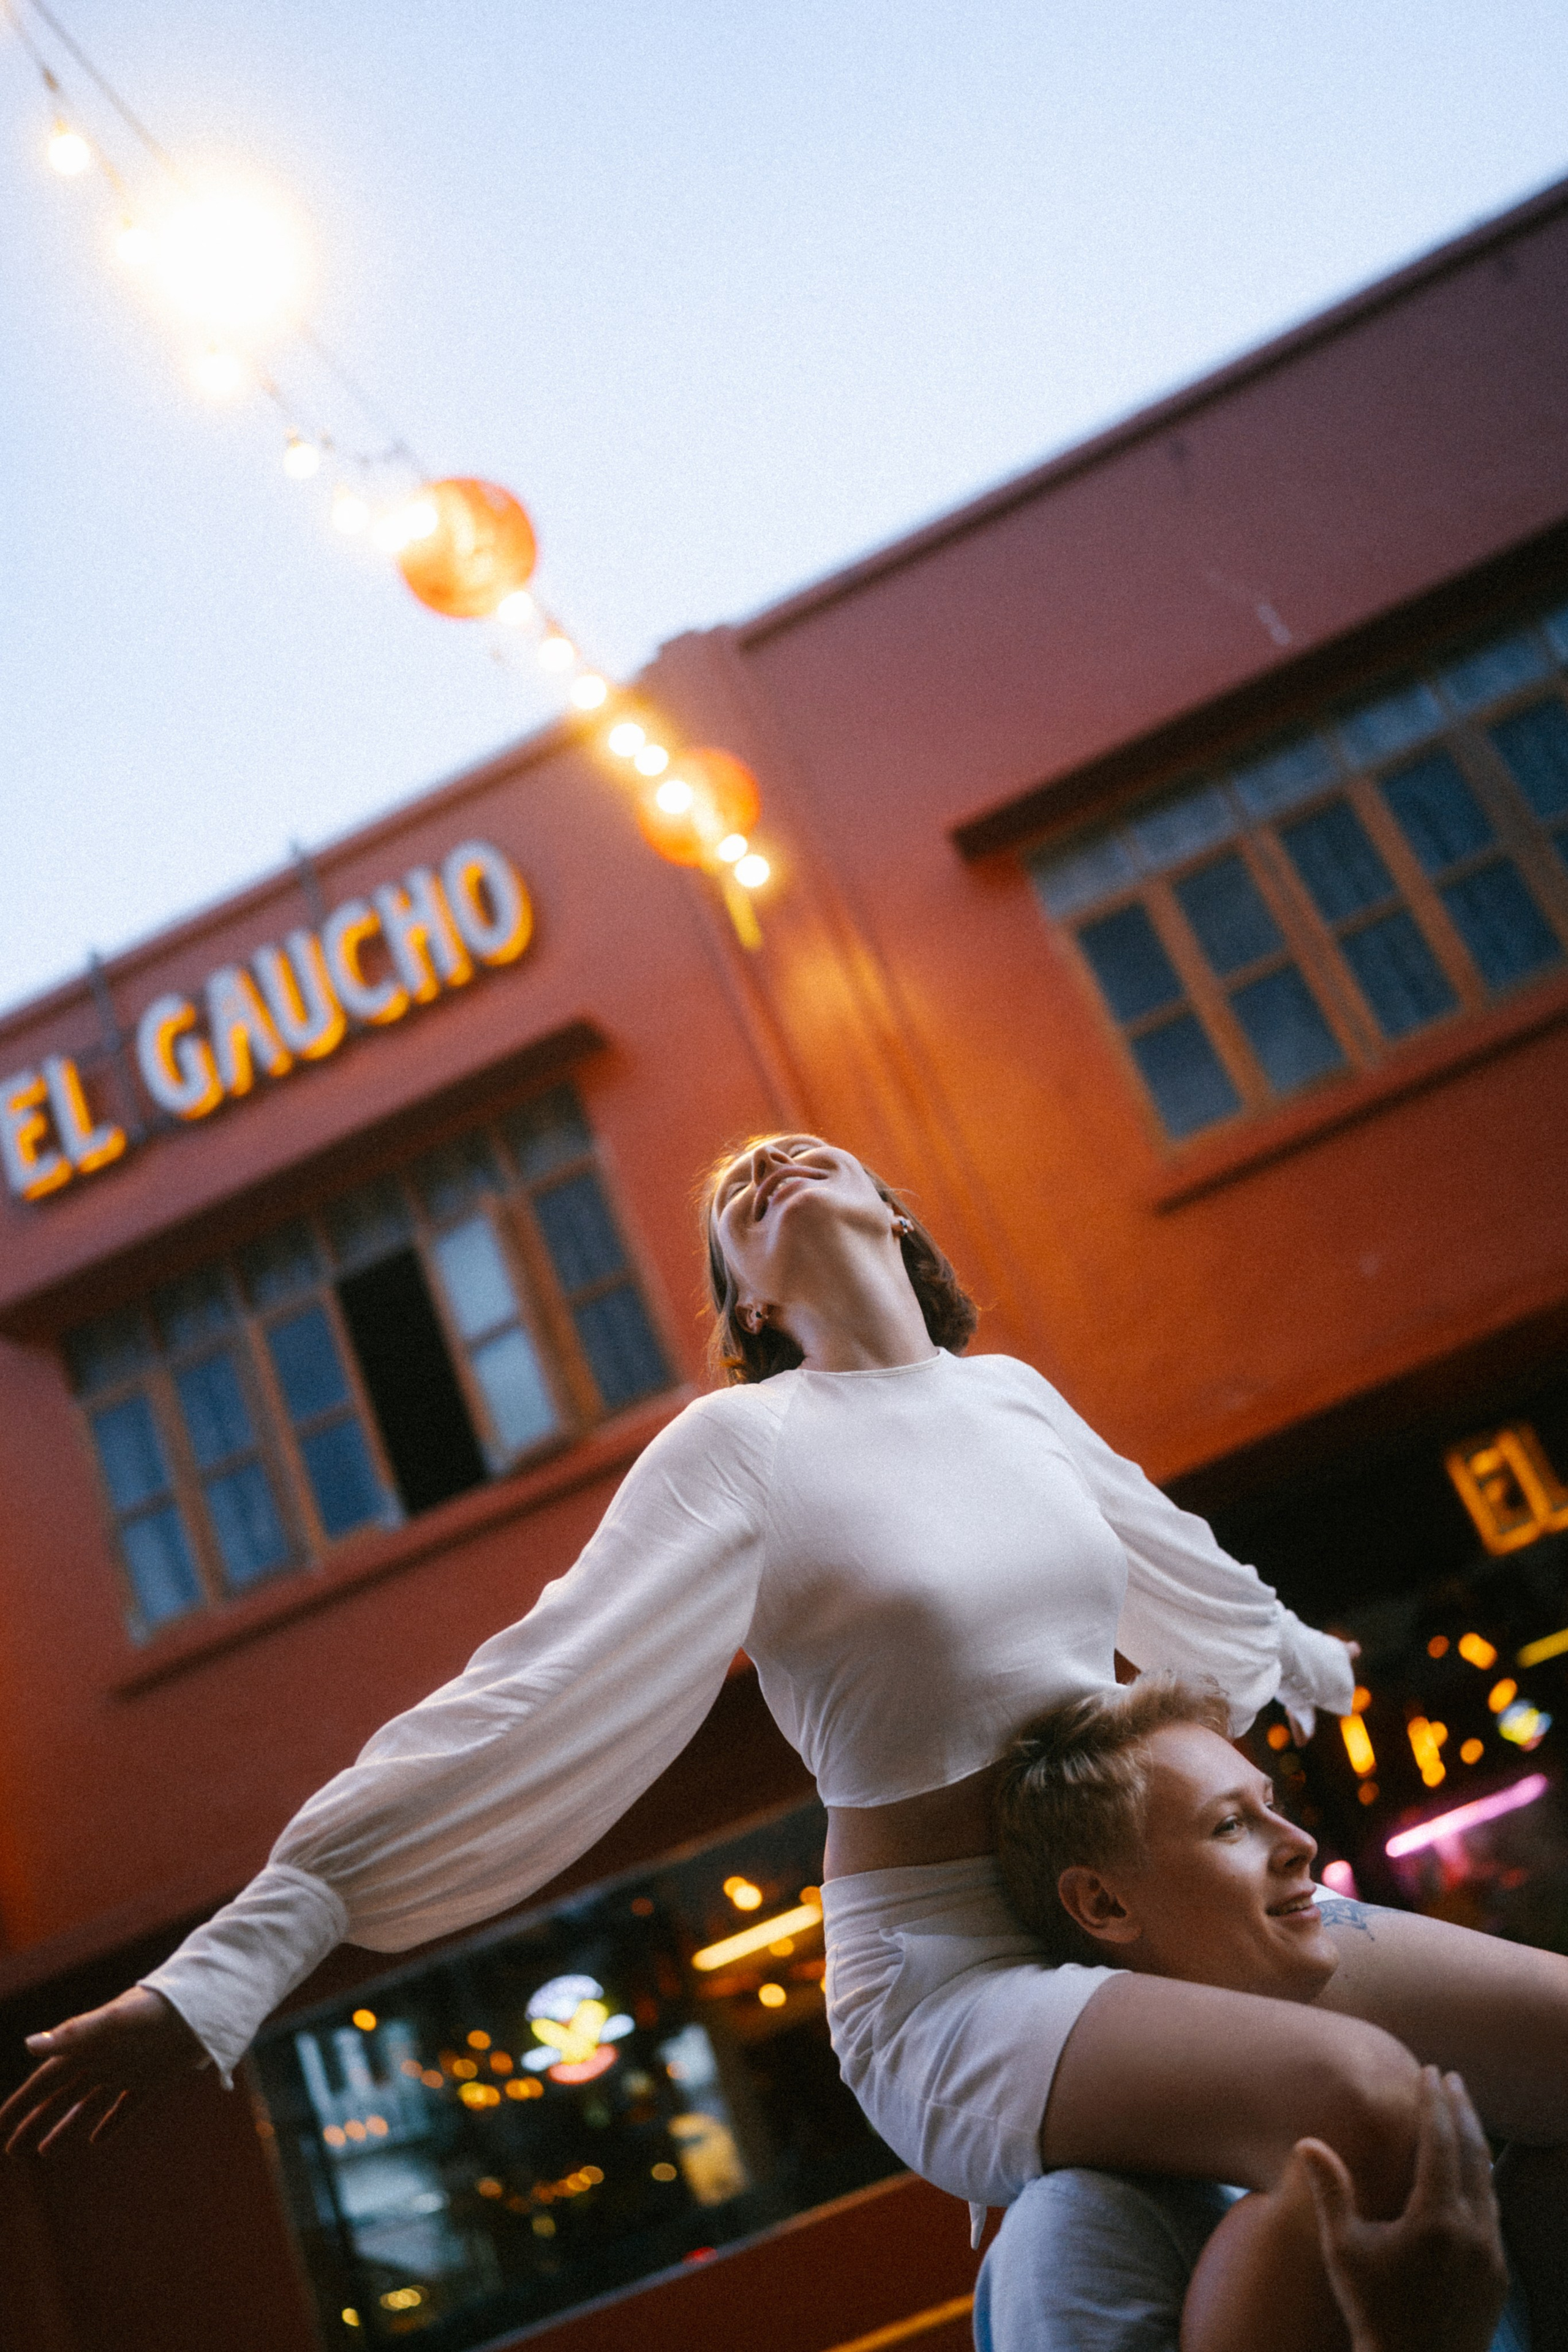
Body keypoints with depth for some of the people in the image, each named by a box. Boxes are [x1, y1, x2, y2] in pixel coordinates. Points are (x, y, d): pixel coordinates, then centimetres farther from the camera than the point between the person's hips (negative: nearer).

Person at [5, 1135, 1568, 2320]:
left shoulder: (1011, 1396, 9)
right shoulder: (747, 1446, -8)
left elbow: (1175, 1564, 29)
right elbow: (520, 1707, -13)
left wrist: (1306, 1658, 48)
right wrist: (226, 1971, -18)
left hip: (1148, 1910, 6)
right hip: (949, 1977, -6)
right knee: (1357, 2095, -32)